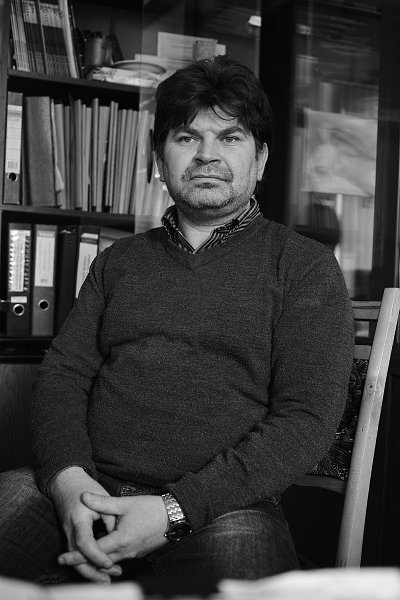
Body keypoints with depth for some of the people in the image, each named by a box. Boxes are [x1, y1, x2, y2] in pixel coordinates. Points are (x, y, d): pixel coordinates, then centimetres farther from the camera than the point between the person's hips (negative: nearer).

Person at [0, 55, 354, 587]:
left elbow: (307, 419, -5)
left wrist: (175, 510, -15)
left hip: (221, 506, -2)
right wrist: (69, 478, -11)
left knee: (241, 549, -33)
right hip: (88, 490, 3)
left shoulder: (305, 266, 5)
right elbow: (63, 372, 11)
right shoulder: (118, 261, 18)